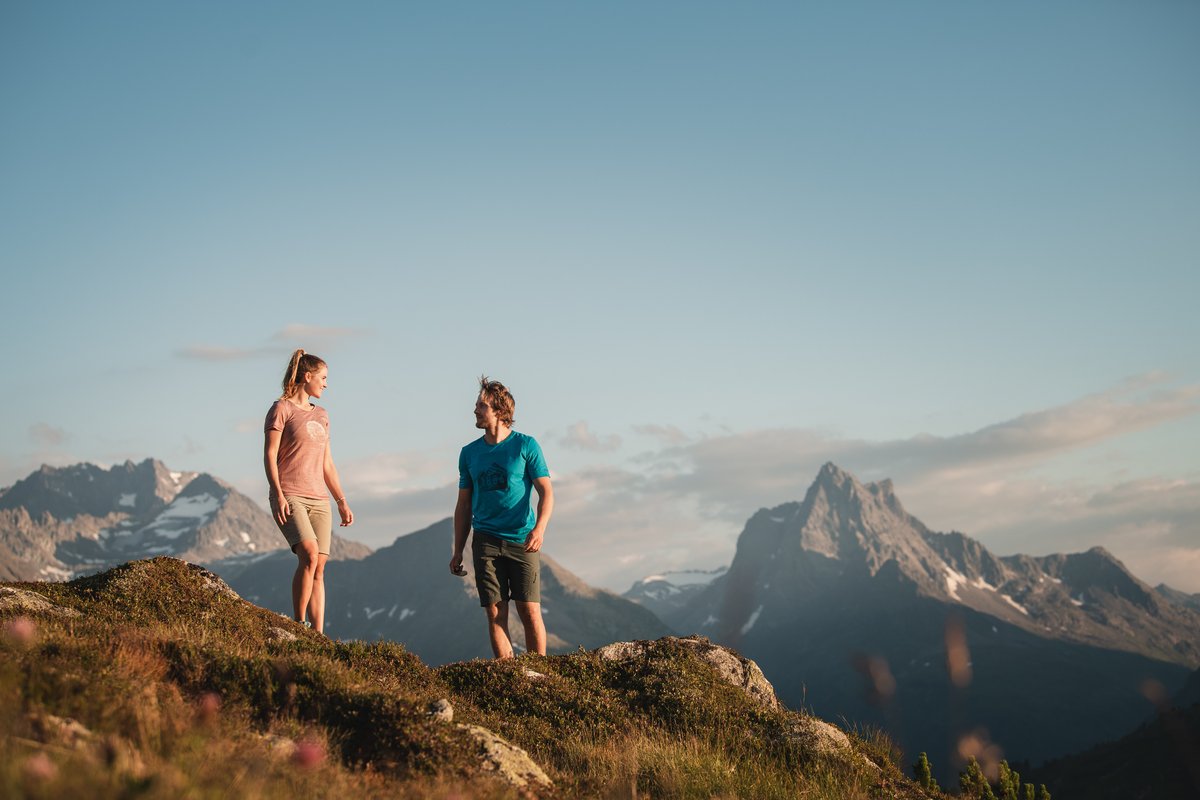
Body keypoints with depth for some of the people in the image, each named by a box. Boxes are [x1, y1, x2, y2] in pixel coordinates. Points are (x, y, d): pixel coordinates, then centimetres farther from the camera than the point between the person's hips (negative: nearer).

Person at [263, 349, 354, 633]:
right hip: (289, 497, -6)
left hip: (319, 500, 6)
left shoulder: (321, 416, 20)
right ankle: (299, 625, -15)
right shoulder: (281, 409, 1)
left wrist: (342, 501, 18)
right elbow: (270, 455, -6)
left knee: (319, 568, -3)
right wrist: (278, 495, -17)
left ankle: (318, 635, -3)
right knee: (309, 556, -24)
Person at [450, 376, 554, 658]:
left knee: (530, 611, -5)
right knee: (495, 613, -2)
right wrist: (458, 551, 12)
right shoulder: (469, 453, 11)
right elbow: (464, 505, 16)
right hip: (486, 541, 3)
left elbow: (546, 492, -4)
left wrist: (539, 528, -21)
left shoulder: (526, 446, 0)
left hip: (522, 540, -3)